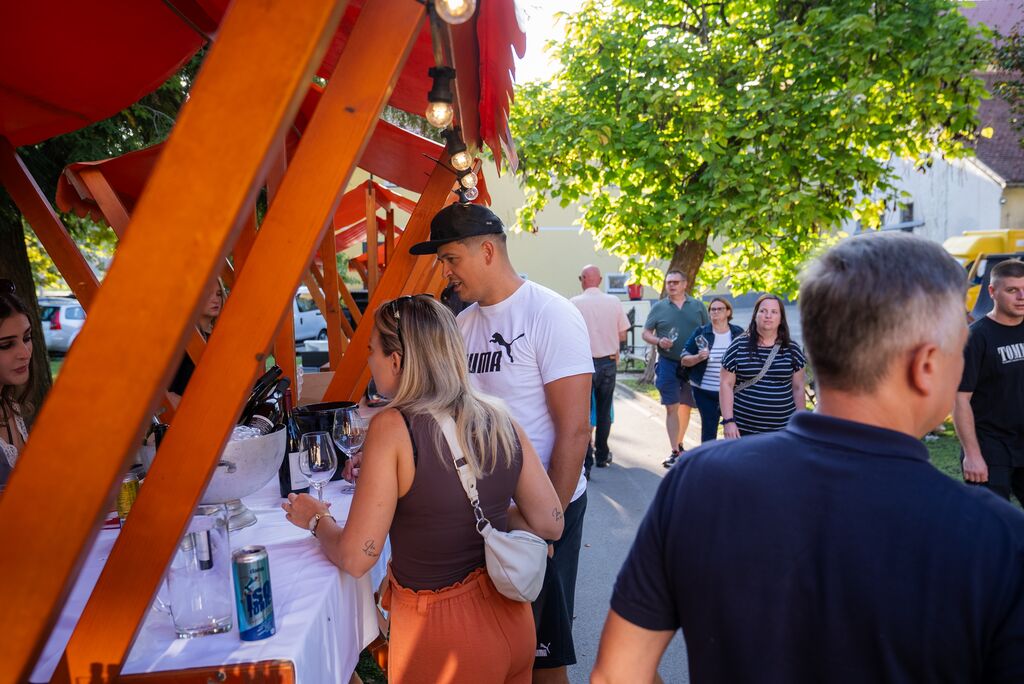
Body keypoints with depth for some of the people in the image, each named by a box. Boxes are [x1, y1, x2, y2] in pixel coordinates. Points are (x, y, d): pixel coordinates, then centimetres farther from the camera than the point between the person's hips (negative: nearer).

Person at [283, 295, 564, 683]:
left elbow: (355, 559, -16)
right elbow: (550, 524, -1)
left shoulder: (392, 427, -20)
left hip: (439, 635, -4)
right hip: (510, 622, 5)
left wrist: (316, 520, 4)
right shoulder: (499, 420, -7)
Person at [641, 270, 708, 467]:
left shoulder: (698, 306, 6)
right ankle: (675, 452, -3)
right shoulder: (658, 307, 3)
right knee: (672, 408, -5)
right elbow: (646, 333, 4)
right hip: (668, 364, -2)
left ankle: (679, 445, 29)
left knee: (686, 406, 13)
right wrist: (659, 341, -15)